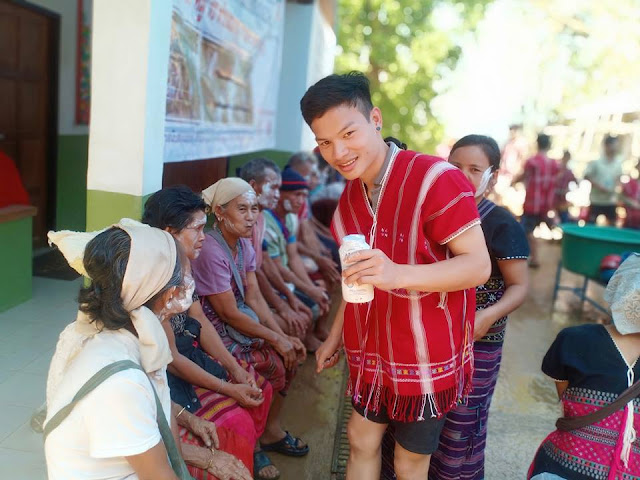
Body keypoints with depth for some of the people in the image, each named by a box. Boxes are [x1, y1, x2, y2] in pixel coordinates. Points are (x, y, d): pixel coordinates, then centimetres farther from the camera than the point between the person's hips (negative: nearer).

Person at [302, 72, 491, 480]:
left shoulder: (435, 179, -22)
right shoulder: (351, 196, 4)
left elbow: (479, 265, -24)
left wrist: (397, 274, -39)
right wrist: (335, 336, 18)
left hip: (428, 354, -6)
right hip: (373, 350, 6)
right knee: (362, 439, 18)